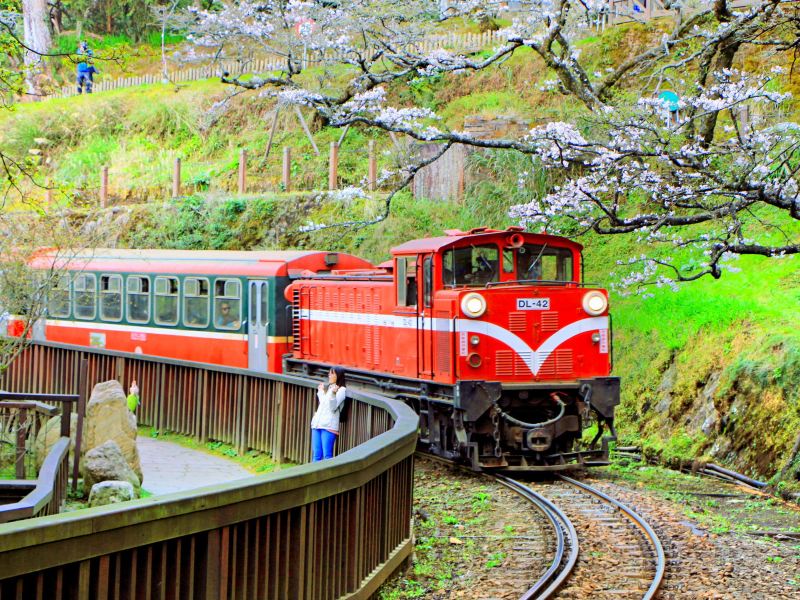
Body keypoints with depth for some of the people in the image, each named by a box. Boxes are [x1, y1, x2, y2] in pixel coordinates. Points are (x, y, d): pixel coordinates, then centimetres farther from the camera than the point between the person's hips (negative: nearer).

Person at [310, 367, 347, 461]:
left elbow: (333, 407, -11)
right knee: (316, 455, 5)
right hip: (317, 424, 8)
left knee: (327, 455, -11)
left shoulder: (341, 390, -2)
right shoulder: (329, 388, 21)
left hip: (328, 426, -8)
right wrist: (321, 392, 38)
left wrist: (333, 394, -26)